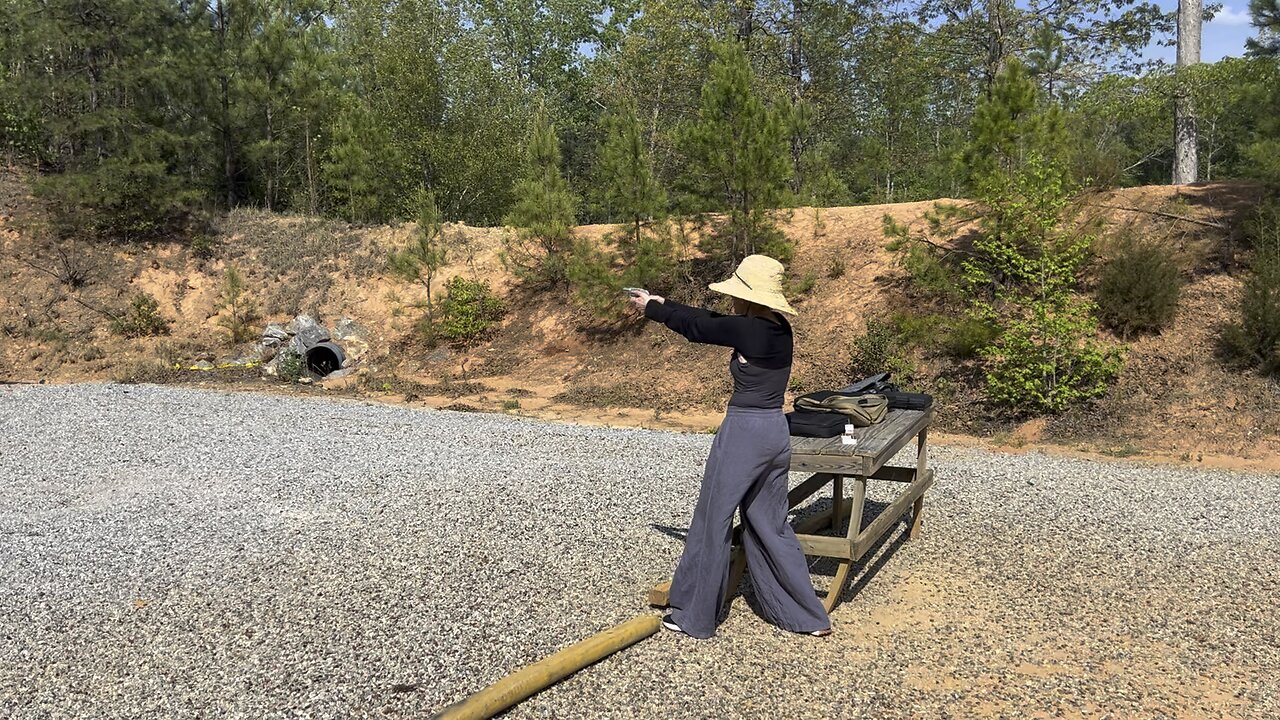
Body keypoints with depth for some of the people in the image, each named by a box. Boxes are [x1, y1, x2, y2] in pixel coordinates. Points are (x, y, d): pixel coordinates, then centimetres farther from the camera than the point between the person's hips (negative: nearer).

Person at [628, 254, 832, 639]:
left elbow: (698, 327, -5)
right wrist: (663, 303, 22)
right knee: (769, 524, 18)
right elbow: (711, 320, 15)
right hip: (776, 433, 8)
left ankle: (695, 616, 19)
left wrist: (651, 308, 12)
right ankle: (809, 615, 23)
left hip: (743, 433, -8)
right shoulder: (779, 328, 6)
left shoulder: (749, 330, -19)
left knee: (712, 522, 6)